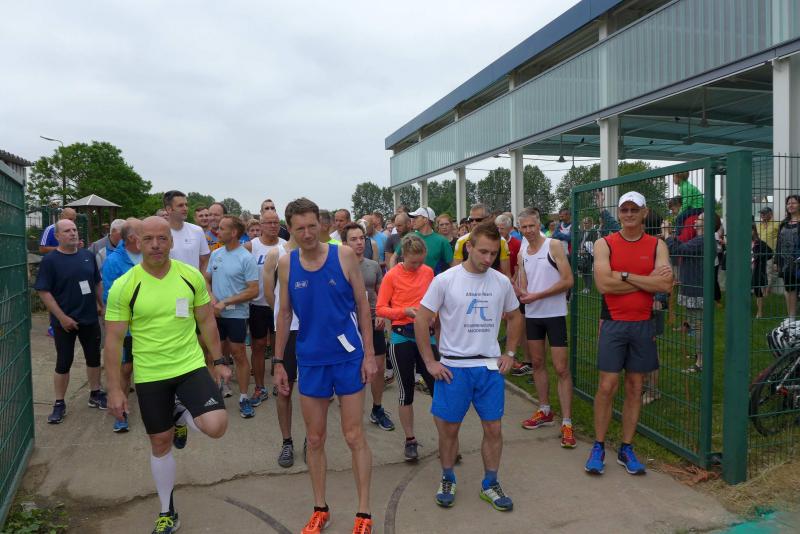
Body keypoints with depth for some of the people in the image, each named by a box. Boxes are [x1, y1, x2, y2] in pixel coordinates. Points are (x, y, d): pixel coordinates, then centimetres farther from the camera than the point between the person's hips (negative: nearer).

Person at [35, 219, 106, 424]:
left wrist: (101, 305, 9)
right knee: (63, 363, 4)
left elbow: (97, 283, 15)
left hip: (90, 318, 4)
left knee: (94, 358, 13)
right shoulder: (50, 260, -10)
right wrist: (62, 317, -16)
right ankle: (59, 404, 17)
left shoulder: (88, 255, 4)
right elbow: (44, 292, -13)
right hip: (65, 321, -4)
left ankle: (95, 394, 29)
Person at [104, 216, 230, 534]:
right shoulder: (124, 286, -11)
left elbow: (206, 321, 5)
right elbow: (113, 339, -6)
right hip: (149, 375, 0)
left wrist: (217, 361, 7)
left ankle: (181, 415, 17)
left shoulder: (191, 276, -6)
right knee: (160, 444, 12)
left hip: (192, 365, 1)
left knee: (215, 426, -19)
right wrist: (114, 389, -7)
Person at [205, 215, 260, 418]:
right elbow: (206, 280, 11)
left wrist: (225, 302, -16)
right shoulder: (215, 254, 5)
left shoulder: (246, 258, -12)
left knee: (239, 356, 3)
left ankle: (244, 398, 15)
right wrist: (211, 298, -8)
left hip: (236, 314, -5)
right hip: (215, 314, 5)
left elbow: (253, 291, -15)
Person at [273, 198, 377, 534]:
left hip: (348, 356, -2)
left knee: (354, 436, 4)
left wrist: (369, 353, -6)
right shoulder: (286, 264, -1)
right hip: (310, 360, 2)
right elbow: (284, 313, 6)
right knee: (315, 438, 12)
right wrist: (278, 361, 7)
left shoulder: (344, 256, -8)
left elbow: (362, 305, -3)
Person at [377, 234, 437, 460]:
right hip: (402, 337, -3)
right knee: (406, 391, 7)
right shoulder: (392, 275, -6)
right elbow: (380, 309, -5)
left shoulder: (428, 272, 4)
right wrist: (405, 311, -19)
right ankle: (410, 440, 21)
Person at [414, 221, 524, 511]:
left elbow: (515, 317, 18)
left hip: (491, 367, 3)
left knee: (494, 428, 7)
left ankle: (490, 484, 26)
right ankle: (447, 480, 30)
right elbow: (421, 320, -6)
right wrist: (430, 362, -8)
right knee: (449, 428, 8)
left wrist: (509, 353, 8)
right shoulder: (445, 280, -9)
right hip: (453, 367, -3)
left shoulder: (502, 282, 2)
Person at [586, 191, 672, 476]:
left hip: (643, 324, 2)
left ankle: (626, 449, 21)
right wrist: (647, 281, -11)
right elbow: (603, 283, -15)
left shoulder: (657, 245, 4)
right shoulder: (604, 244, -1)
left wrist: (625, 275, -14)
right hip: (613, 323, -2)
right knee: (607, 386, -2)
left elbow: (666, 284, -10)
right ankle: (598, 447, 12)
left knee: (635, 387, 9)